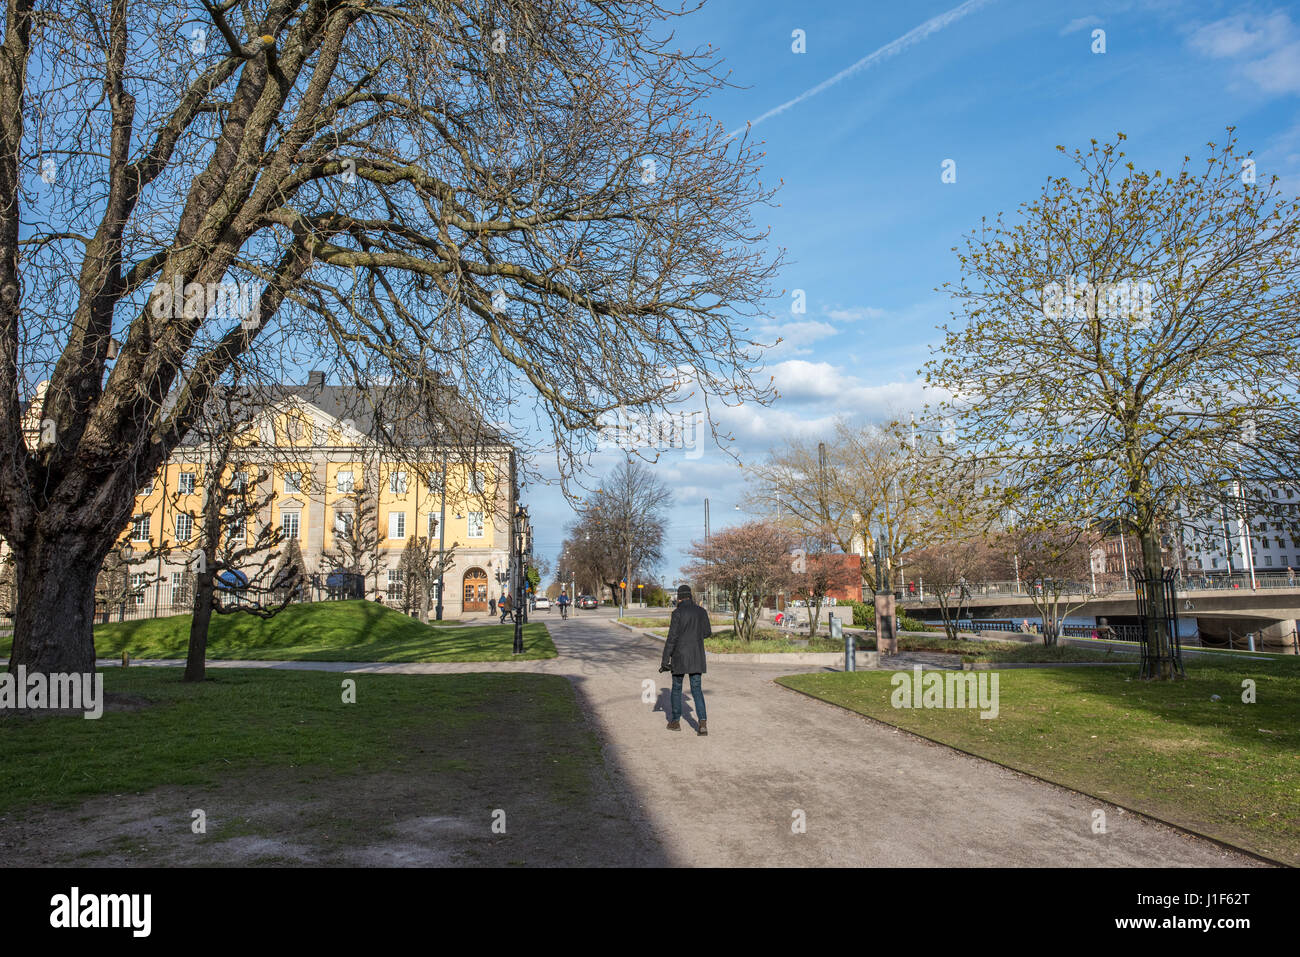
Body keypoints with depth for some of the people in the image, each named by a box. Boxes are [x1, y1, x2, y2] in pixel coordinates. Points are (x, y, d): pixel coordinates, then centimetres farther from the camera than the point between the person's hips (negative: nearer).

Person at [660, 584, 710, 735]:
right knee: (697, 689, 5)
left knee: (676, 687, 15)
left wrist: (665, 660, -10)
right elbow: (707, 633, 15)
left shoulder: (678, 613, -13)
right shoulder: (701, 611, 3)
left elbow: (672, 638, -15)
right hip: (697, 657, 4)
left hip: (680, 656, -4)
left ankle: (675, 721, 25)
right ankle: (703, 723, -12)